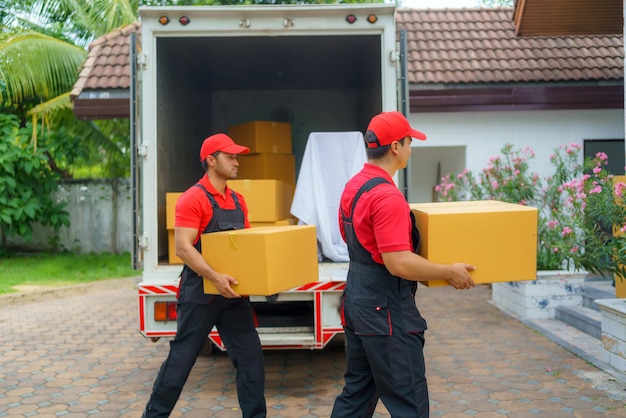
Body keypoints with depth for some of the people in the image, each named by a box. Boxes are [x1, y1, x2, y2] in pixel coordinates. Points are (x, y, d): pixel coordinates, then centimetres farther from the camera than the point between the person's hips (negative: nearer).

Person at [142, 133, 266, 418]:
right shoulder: (193, 199, -13)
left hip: (233, 292, 7)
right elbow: (182, 248, -21)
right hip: (200, 292, -6)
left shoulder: (237, 201, 11)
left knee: (250, 355, 5)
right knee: (183, 356, 5)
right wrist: (214, 277, -30)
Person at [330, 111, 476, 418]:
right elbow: (399, 263, -27)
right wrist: (449, 272, -16)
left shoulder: (352, 187, 8)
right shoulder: (387, 195, -22)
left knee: (357, 392, 19)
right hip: (386, 309, -10)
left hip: (357, 300, 10)